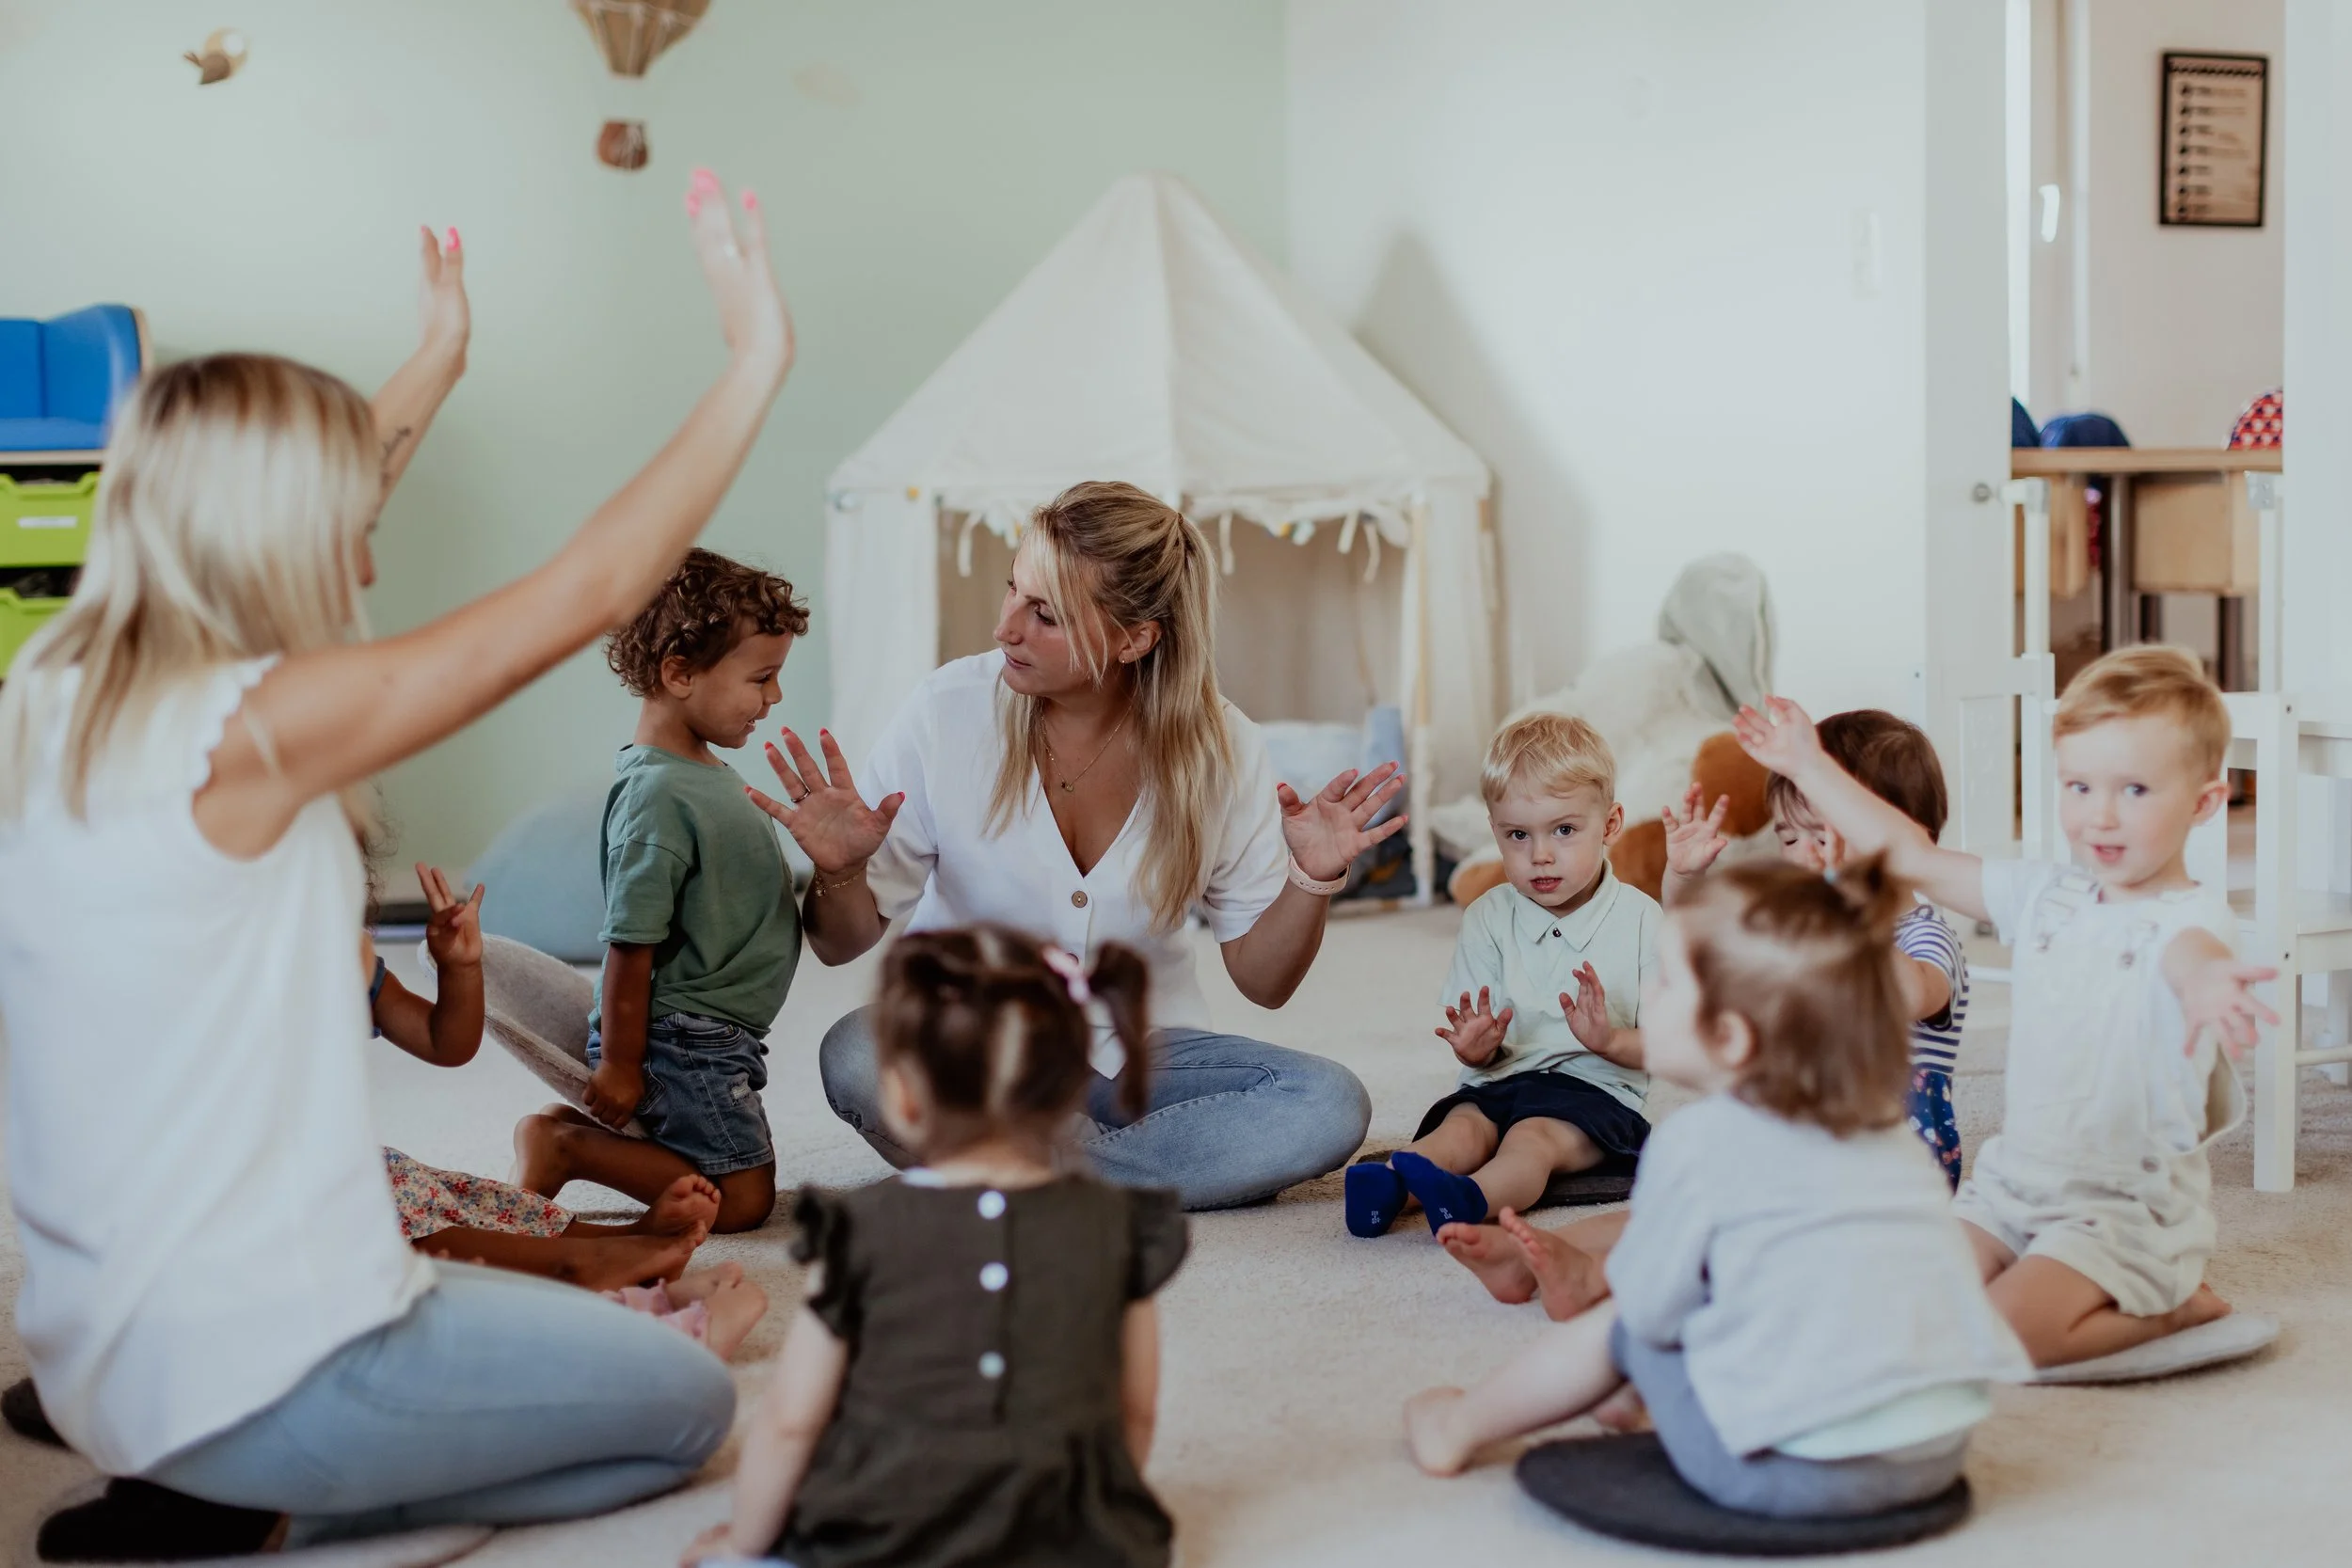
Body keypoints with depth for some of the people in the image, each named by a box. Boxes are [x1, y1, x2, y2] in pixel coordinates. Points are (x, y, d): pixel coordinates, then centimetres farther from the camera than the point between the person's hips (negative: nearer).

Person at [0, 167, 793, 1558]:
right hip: (254, 1377, -9)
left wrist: (438, 362, 29)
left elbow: (278, 503, 19)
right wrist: (756, 358, -14)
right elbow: (594, 589, -22)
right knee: (685, 1402, 10)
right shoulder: (252, 731, -23)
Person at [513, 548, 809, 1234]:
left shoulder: (705, 769, 6)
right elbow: (630, 946, -22)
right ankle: (564, 1146, 0)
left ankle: (569, 1129, 16)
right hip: (680, 1038, -10)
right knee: (742, 1198, -5)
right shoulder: (660, 796, -24)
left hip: (715, 1034, 10)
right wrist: (619, 1063, -17)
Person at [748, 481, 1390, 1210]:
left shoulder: (1219, 747, -9)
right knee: (855, 1057, -34)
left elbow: (1262, 980, 0)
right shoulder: (947, 713, -12)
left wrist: (1311, 882, -19)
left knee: (1331, 1106, -25)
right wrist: (840, 873, -28)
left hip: (1139, 1049, 1)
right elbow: (843, 944, -6)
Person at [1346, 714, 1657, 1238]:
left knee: (1533, 1136, -32)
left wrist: (1608, 1039, -22)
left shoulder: (1640, 919, 2)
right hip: (1501, 1082, 3)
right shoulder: (1487, 920, 10)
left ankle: (1472, 1200, -60)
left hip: (1595, 1088, -3)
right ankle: (1390, 1182, -55)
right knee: (1461, 1126, -26)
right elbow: (1478, 1054, 8)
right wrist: (1478, 1049, -17)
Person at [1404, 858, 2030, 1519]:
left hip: (1794, 1472, -6)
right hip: (1939, 1456, 7)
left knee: (1623, 1326, 16)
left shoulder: (1699, 1141, -9)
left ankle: (1460, 1428, 34)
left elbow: (1650, 1304, -3)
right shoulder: (1894, 1135, 12)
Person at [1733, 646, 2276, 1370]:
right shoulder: (2047, 895, 6)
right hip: (2015, 1176, 7)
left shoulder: (2192, 914, -14)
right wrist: (1808, 764, 16)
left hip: (2128, 1206, -7)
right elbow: (1913, 857, 14)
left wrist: (2205, 983, -66)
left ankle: (2178, 1307, 2)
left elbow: (2190, 951, -40)